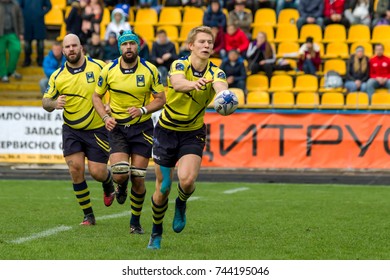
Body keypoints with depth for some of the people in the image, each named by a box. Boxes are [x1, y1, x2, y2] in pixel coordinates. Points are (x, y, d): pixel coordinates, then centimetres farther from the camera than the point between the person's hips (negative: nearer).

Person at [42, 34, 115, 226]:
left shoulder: (98, 67, -7)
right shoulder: (57, 77, -3)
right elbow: (45, 102, 4)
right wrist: (54, 104, -20)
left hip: (97, 129, -1)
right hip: (72, 130, 1)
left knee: (97, 172, -5)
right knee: (75, 169, -11)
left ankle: (109, 185, 35)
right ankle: (88, 215, 2)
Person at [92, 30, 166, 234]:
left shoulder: (149, 70, -7)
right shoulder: (109, 70, -4)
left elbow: (160, 99, -1)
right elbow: (97, 96, 7)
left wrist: (142, 110, -18)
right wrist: (105, 117, -9)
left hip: (142, 128, 0)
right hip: (117, 127, 0)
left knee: (138, 179, -1)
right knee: (120, 174, -15)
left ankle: (135, 222, 18)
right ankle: (121, 186, 25)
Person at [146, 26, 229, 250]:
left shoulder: (215, 72, -13)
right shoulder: (180, 65, -18)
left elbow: (221, 88, -36)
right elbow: (177, 82, -42)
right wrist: (193, 83, -65)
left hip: (193, 133, 1)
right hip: (167, 131, -1)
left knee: (187, 179, -23)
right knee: (163, 188, 4)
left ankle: (182, 203, 12)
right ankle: (156, 232, 29)